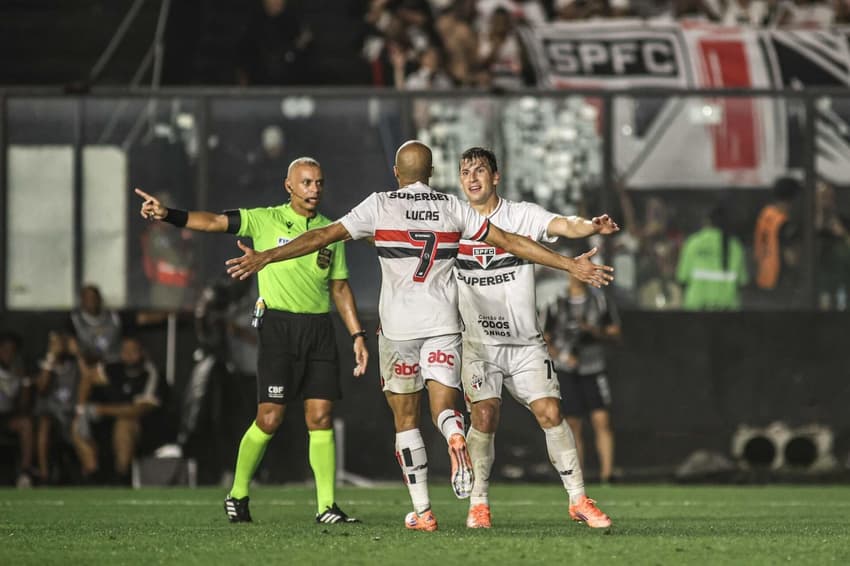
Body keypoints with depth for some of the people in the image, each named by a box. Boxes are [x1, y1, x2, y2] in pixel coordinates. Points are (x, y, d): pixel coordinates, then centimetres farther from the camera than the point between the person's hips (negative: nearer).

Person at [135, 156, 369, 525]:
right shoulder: (265, 221, 1)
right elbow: (213, 222, -6)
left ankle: (326, 507, -1)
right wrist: (168, 215, -20)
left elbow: (340, 289, 17)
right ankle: (237, 495, 11)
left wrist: (357, 335, 11)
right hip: (278, 325, -3)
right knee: (270, 418, -7)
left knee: (321, 417, -3)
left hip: (320, 329, 3)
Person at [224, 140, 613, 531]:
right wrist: (572, 265, 13)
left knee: (405, 418, 8)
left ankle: (421, 511, 4)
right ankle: (455, 435, -37)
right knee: (443, 406, 1)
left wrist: (265, 258, -2)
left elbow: (323, 236, -5)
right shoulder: (452, 207, 6)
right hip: (444, 322, 1)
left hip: (398, 324, -1)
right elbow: (510, 242, 7)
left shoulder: (380, 206, -1)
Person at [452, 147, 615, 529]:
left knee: (550, 412, -7)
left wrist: (593, 227, -41)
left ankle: (578, 499, 1)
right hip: (479, 341, 0)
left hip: (525, 340, 0)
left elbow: (564, 226, -20)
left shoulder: (523, 216, -3)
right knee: (484, 416, -10)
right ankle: (478, 504, 3)